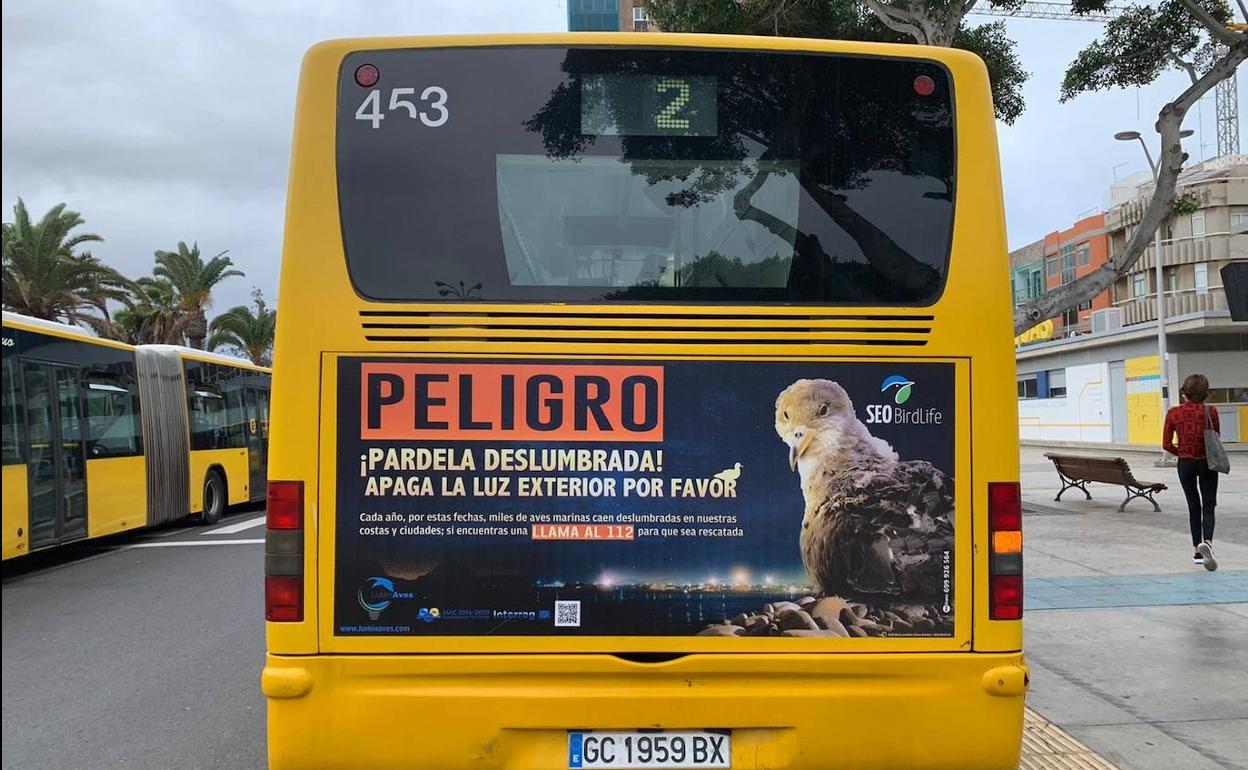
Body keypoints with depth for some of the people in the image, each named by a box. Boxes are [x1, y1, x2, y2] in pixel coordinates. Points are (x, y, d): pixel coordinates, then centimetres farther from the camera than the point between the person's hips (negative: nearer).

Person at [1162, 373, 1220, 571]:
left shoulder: (1174, 413, -8)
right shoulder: (1210, 412, -10)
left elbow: (1167, 444, -3)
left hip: (1185, 464, 1)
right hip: (1207, 463, -1)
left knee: (1194, 507, 13)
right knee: (1208, 507, 4)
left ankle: (1198, 553, 16)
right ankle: (1207, 542, -23)